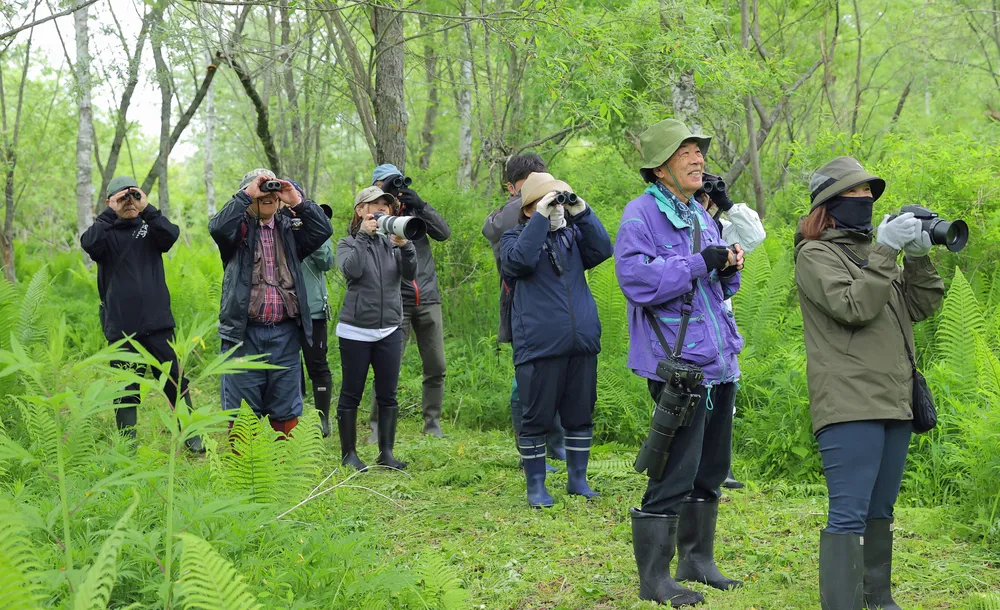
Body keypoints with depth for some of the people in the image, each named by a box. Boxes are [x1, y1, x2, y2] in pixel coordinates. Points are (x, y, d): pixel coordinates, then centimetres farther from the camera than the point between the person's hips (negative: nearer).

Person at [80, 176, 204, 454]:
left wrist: (146, 209, -20)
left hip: (158, 324, 1)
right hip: (121, 328, -1)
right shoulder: (105, 231, 6)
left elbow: (171, 235, -12)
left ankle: (192, 440, 15)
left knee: (176, 383, 5)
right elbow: (89, 243, -16)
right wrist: (111, 212, -18)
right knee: (126, 392, 5)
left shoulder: (150, 228, 9)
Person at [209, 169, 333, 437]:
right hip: (244, 334, -3)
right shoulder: (239, 227, 3)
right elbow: (218, 227, -19)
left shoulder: (289, 228, 13)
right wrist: (247, 195, -15)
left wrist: (297, 202, -8)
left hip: (284, 334, 3)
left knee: (286, 413, 11)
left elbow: (323, 231, -1)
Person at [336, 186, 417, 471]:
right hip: (356, 331, -3)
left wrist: (404, 244, -19)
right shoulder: (348, 243, 1)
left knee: (388, 394, 5)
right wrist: (363, 236, -16)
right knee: (351, 394, 3)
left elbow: (410, 274, -5)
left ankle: (386, 452, 13)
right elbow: (351, 270, -19)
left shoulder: (391, 242, 8)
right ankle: (349, 453, 12)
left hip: (389, 330, 3)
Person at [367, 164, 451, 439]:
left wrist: (421, 206, -11)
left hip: (428, 299, 3)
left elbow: (444, 233, 1)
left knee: (436, 368, 5)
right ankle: (377, 426, 3)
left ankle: (432, 424, 16)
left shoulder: (415, 209, 11)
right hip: (395, 301, -3)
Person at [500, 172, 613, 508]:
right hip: (539, 345, -4)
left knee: (580, 415, 11)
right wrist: (541, 217, -18)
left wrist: (581, 212, -9)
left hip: (582, 343, 5)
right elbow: (519, 261, -19)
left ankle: (577, 478, 24)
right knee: (537, 418, 1)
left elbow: (602, 250, -2)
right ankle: (536, 485, 13)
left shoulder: (572, 234, 15)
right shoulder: (515, 237, 2)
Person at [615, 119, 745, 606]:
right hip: (679, 363, -9)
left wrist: (729, 269, 2)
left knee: (710, 471, 17)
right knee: (675, 474, -8)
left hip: (718, 361, 9)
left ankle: (697, 560, 31)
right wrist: (701, 262, -22)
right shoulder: (642, 214, -10)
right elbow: (636, 278, -23)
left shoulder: (701, 215, 16)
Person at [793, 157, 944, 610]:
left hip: (894, 402, 8)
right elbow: (854, 307, -17)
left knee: (880, 512, 15)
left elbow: (921, 307, 15)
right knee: (849, 516, -12)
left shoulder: (871, 253, 20)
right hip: (850, 404, -8)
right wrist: (885, 251, -16)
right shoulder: (816, 255, -3)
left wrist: (918, 259, 1)